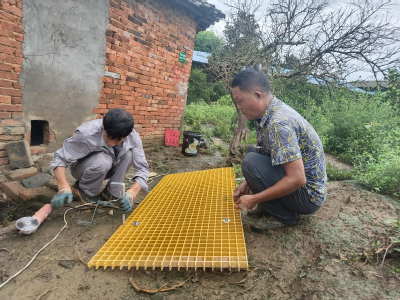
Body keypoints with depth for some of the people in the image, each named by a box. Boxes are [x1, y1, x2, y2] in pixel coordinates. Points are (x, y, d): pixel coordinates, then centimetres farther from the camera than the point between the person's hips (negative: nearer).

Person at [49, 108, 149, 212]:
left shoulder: (133, 137, -26)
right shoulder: (86, 134, -35)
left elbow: (142, 168, -25)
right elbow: (60, 159, -27)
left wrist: (131, 193, -41)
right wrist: (64, 188, -42)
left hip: (106, 169, 3)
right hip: (82, 168, -3)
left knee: (128, 153, -27)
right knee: (103, 161, -36)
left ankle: (111, 192, -9)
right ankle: (85, 190, -5)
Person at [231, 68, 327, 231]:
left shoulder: (279, 122, -28)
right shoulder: (268, 114, -1)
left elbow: (297, 179, -32)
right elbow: (264, 152, 9)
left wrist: (254, 199, -22)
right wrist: (247, 184, 0)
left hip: (308, 194, -9)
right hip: (298, 183, 9)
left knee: (251, 161, -22)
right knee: (251, 151, 10)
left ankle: (283, 217, -3)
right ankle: (269, 205, 11)